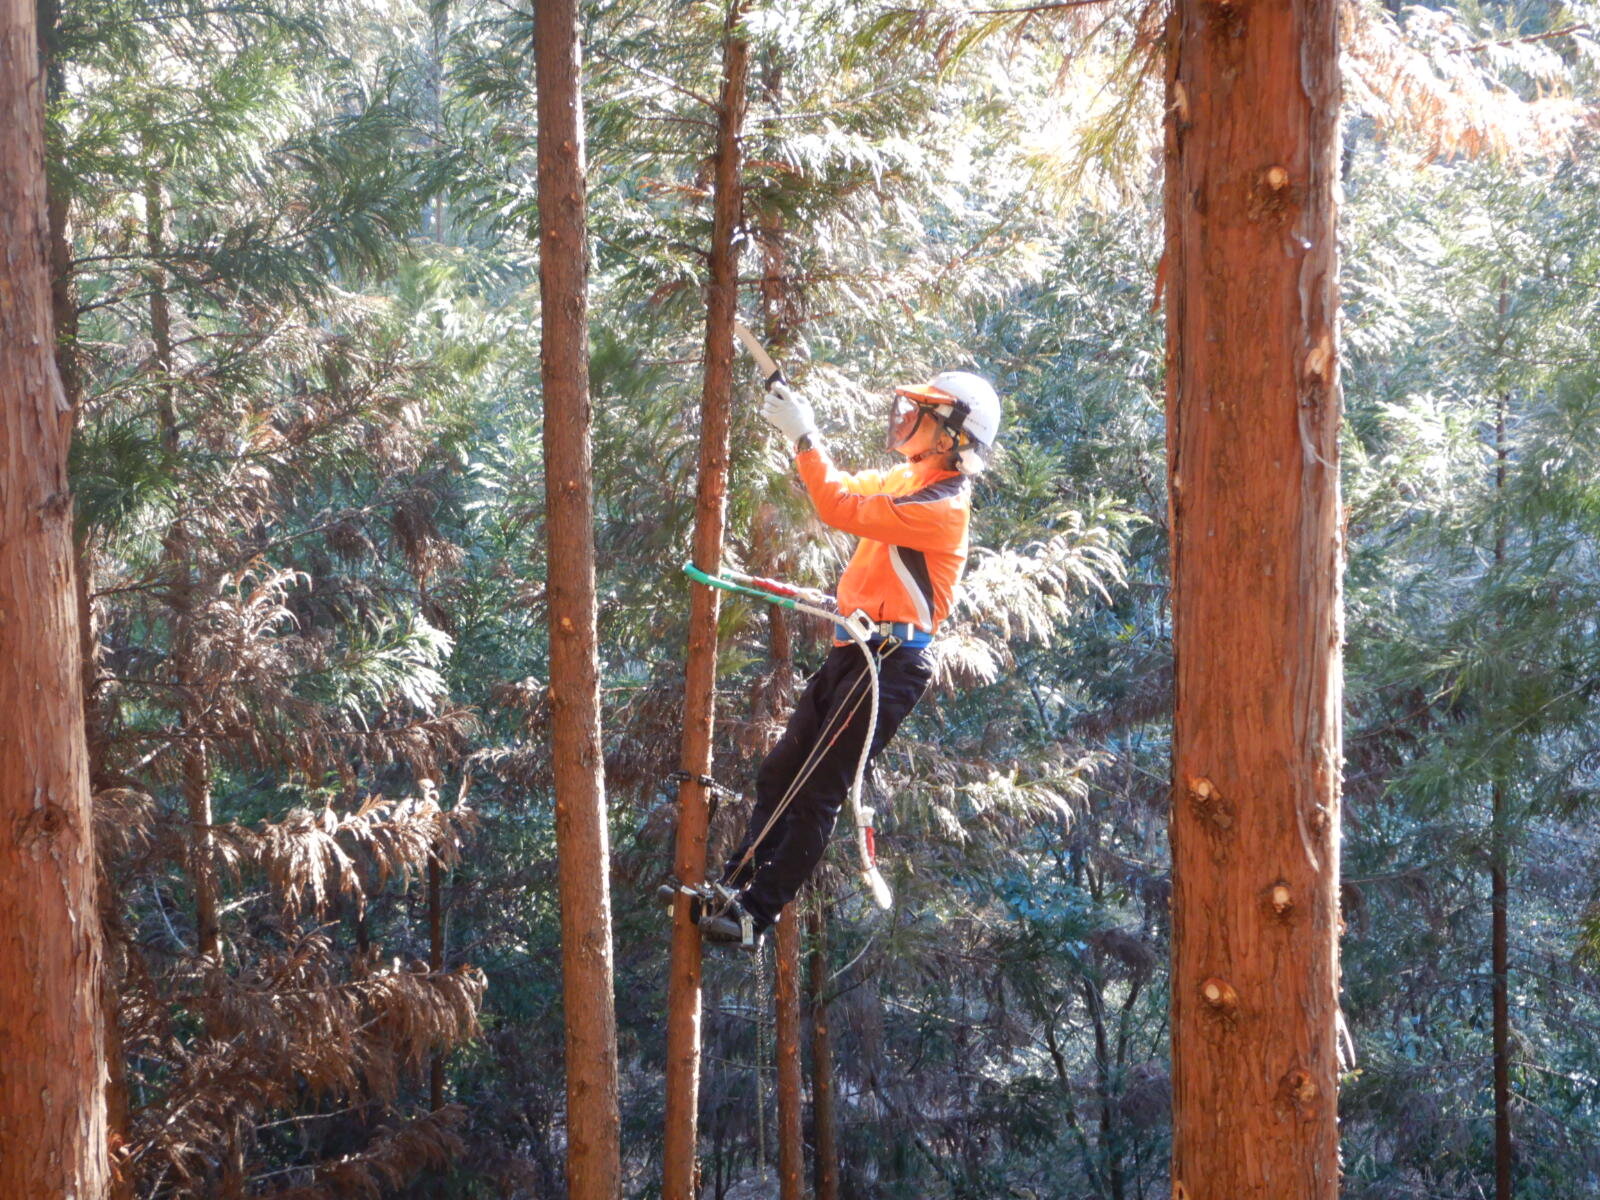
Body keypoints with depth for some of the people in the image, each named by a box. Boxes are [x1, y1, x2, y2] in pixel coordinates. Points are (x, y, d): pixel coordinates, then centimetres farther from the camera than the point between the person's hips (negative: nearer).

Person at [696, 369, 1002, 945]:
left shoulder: (943, 507, -18)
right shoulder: (907, 479, 13)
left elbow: (841, 507, -25)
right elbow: (847, 489, 20)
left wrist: (803, 434, -18)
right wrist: (800, 433, 6)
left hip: (889, 664, -10)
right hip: (854, 651, 10)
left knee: (816, 791, -7)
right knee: (780, 773, 10)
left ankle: (754, 914, -4)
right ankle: (735, 885, 15)